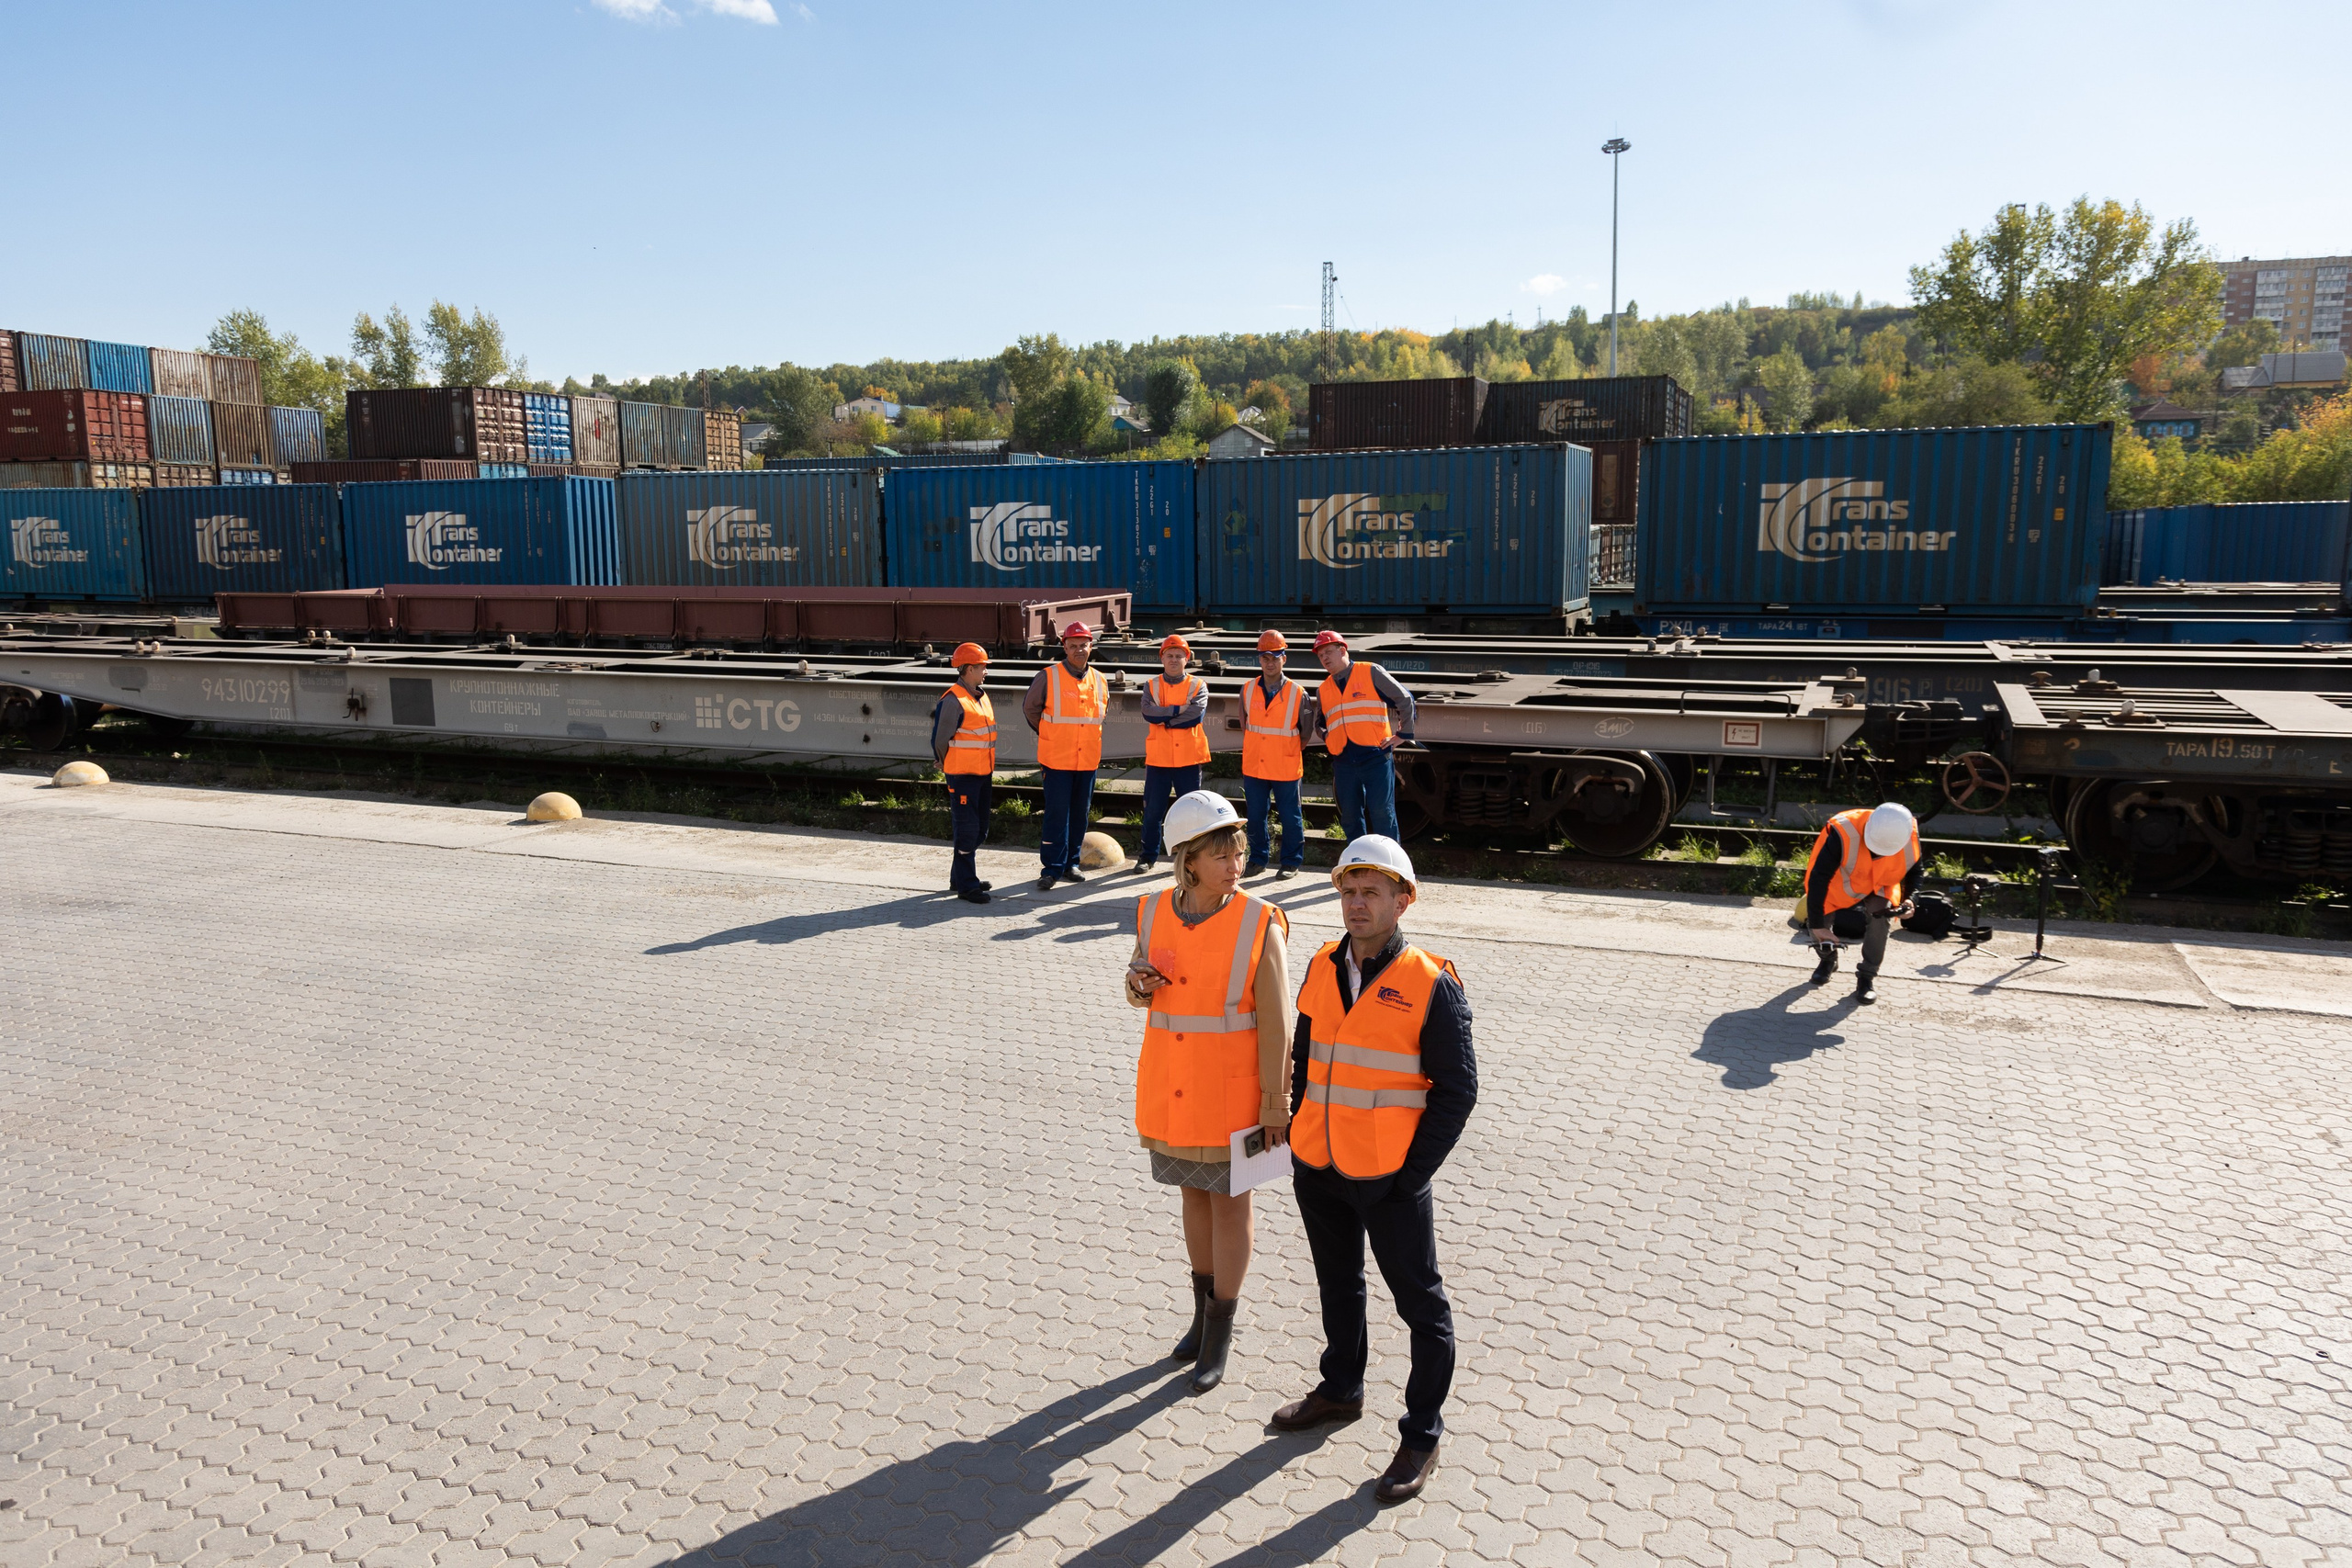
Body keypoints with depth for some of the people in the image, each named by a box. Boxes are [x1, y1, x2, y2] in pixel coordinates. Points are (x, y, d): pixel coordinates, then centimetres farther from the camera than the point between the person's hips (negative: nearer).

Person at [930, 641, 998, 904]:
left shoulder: (982, 697, 11)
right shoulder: (953, 701, -16)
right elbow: (940, 740, -12)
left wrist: (989, 770, 18)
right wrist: (951, 766, 2)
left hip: (983, 774, 9)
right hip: (962, 776, -9)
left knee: (979, 830, 15)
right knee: (966, 831, -3)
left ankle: (960, 878, 28)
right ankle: (966, 885, 5)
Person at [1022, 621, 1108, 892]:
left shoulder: (1099, 680, 7)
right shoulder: (1048, 677, -6)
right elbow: (1030, 709, 6)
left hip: (1088, 760, 5)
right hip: (1057, 759, -5)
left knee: (1080, 814, 10)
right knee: (1056, 815, -5)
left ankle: (1070, 864, 22)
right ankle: (1051, 869, 1)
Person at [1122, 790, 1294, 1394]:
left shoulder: (1258, 925, -15)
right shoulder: (1154, 914, -3)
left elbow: (1275, 1021, -14)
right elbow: (1143, 992, 13)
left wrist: (1275, 1098, -15)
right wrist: (1138, 983, -10)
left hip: (1232, 1091, -4)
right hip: (1171, 1088, 4)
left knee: (1229, 1203, 9)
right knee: (1195, 1194, 19)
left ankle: (1221, 1333, 25)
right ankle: (1204, 1312, 38)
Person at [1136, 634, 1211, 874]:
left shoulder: (1198, 685, 2)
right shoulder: (1151, 686, 6)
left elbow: (1196, 715, -16)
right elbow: (1148, 712, -13)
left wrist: (1163, 717, -11)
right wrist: (1179, 709, -15)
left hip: (1189, 759, -1)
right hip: (1158, 759, 1)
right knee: (1153, 811, 6)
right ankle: (1148, 856, 18)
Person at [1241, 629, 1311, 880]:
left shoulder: (1298, 693, -6)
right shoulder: (1248, 690, 3)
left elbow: (1306, 732, 5)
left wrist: (1290, 752, 8)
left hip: (1286, 768, -3)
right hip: (1254, 766, 3)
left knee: (1290, 817, 4)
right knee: (1255, 816, 10)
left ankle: (1291, 863, 17)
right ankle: (1258, 859, 23)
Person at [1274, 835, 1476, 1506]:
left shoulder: (1431, 985, -14)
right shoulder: (1322, 969, 2)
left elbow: (1458, 1087, -12)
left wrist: (1413, 1173, -13)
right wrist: (1299, 1139, 9)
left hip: (1390, 1179, -6)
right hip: (1319, 1171, 6)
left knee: (1421, 1306, 7)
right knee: (1338, 1286, 23)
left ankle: (1421, 1438, 22)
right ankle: (1340, 1390, 44)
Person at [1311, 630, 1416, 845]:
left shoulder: (1371, 673, 0)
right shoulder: (1323, 690, 16)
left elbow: (1405, 700, 1)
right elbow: (1321, 724, 33)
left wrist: (1403, 734, 0)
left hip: (1376, 756, -5)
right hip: (1343, 761, 5)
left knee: (1382, 812, -7)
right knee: (1350, 817, 6)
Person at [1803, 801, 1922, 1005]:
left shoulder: (1910, 837, -28)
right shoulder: (1844, 834, -40)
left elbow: (1914, 872, -5)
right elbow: (1818, 878, -34)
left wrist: (1909, 899, -25)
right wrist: (1817, 925, -33)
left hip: (1880, 886, 1)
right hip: (1840, 885, -1)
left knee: (1880, 916, -27)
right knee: (1817, 928, -12)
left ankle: (1867, 976, -8)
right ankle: (1827, 958, 26)